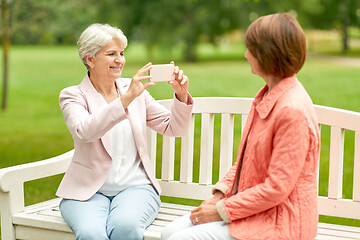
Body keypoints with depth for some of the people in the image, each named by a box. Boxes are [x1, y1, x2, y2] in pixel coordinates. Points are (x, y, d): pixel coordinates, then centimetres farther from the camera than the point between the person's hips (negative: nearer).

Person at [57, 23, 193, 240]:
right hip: (88, 190, -2)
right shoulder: (73, 96, 1)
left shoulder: (137, 92, 11)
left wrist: (181, 95, -7)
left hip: (135, 186, 2)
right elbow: (85, 131, -21)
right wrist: (126, 98, -30)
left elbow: (174, 128, 12)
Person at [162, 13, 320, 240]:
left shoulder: (293, 111, -24)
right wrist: (221, 192, 3)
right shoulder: (266, 96, 7)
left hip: (277, 221, -9)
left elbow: (276, 188, -23)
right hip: (253, 207, 9)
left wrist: (222, 210, -16)